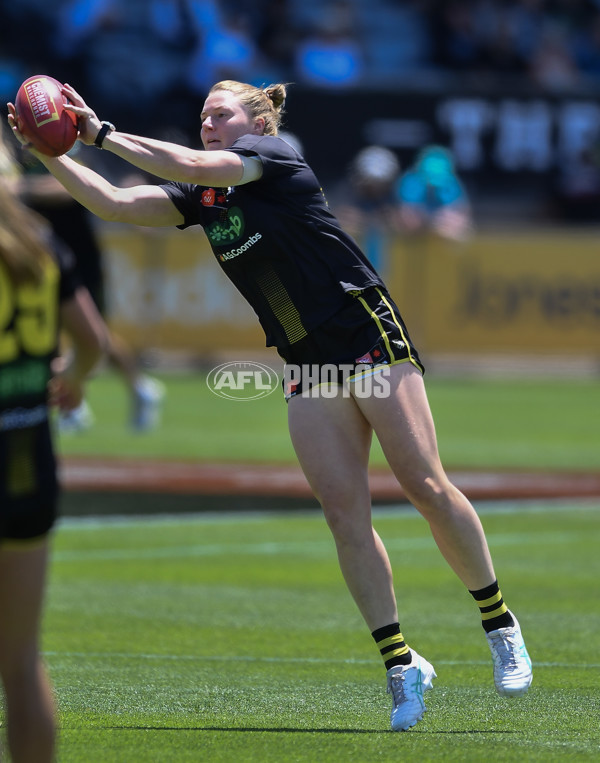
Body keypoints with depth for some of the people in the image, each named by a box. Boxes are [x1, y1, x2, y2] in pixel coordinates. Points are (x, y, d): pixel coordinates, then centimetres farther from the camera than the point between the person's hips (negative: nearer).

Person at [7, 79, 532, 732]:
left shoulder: (274, 158, -8)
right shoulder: (202, 199, 11)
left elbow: (192, 166, -23)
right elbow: (114, 203, 6)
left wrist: (103, 133, -19)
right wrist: (48, 153, -5)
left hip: (371, 339, -6)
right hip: (307, 369, 6)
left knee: (426, 488, -10)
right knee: (343, 511, -6)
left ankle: (500, 624, 5)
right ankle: (400, 665, -4)